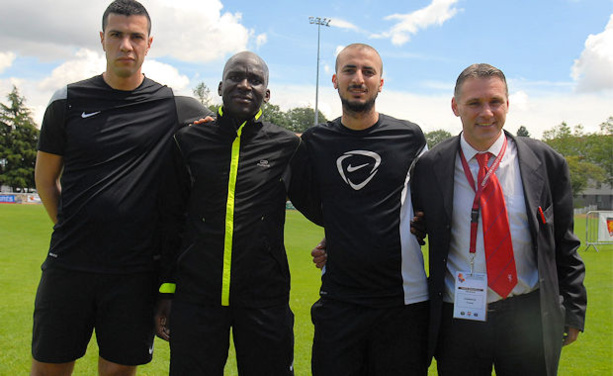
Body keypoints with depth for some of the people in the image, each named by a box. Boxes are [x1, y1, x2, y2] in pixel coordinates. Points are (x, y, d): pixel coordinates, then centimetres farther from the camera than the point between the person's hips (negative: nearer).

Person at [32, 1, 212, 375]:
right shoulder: (69, 101, 4)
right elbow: (46, 177, 13)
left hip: (135, 271, -1)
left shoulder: (176, 107, 0)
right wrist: (69, 229, 7)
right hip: (68, 263, 1)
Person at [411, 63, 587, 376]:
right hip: (458, 317, 0)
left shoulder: (547, 162, -1)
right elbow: (415, 231, 6)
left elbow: (564, 244, 6)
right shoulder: (428, 167, -4)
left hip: (530, 319, 1)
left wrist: (573, 311, 7)